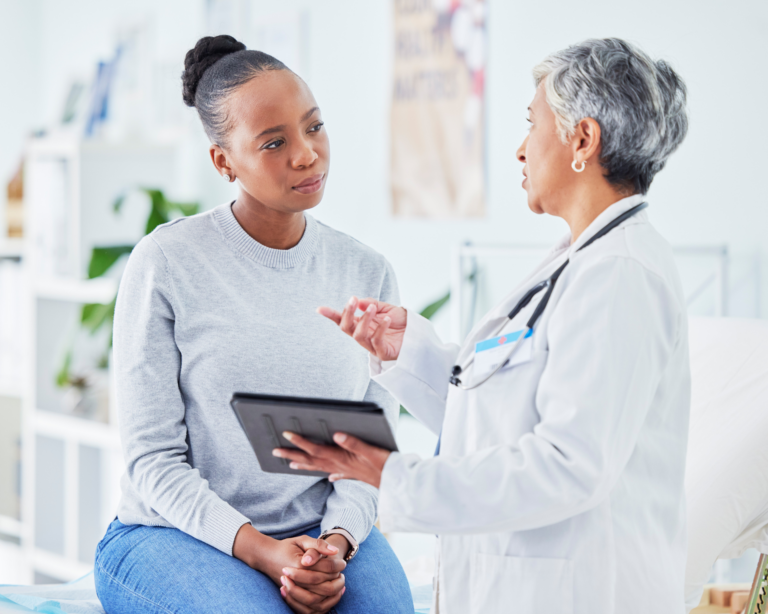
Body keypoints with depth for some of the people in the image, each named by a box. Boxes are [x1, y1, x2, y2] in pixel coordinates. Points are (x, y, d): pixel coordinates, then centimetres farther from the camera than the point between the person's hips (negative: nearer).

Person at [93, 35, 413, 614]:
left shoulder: (367, 273, 6)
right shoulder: (165, 263, -5)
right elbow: (153, 459, -7)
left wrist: (337, 543, -16)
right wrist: (260, 550, -19)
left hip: (324, 528, 3)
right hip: (176, 533, -3)